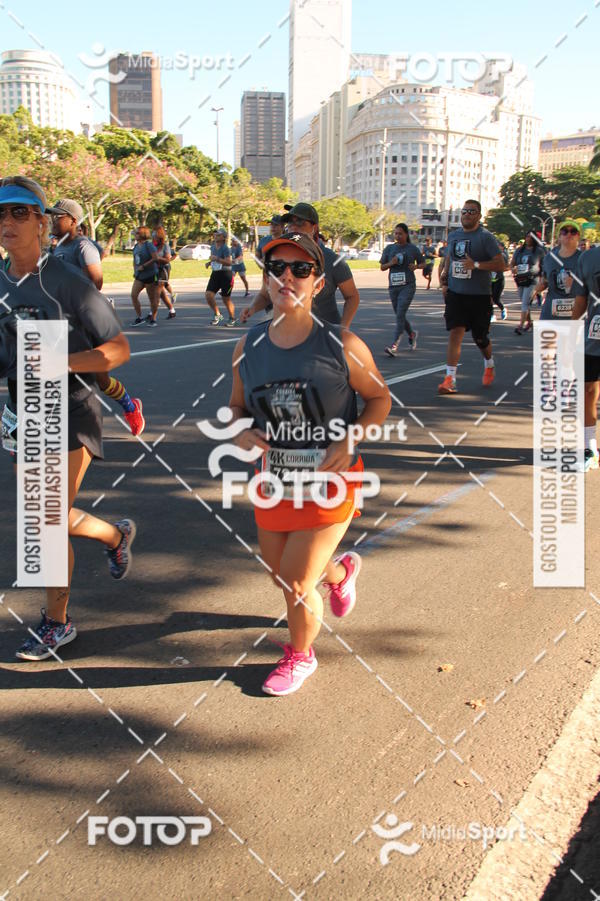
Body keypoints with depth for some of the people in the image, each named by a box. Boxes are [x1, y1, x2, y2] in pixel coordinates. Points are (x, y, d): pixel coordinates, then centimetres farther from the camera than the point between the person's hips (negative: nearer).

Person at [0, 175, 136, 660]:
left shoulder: (68, 283, -14)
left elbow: (119, 349, -13)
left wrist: (57, 362, -24)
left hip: (72, 411, -6)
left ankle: (56, 623, 15)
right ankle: (116, 534, 45)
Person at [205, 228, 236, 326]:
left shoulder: (225, 248, -14)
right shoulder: (212, 247, 9)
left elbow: (229, 262, -26)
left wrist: (217, 259, -36)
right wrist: (209, 262, 9)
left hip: (226, 274, -6)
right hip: (215, 274, 7)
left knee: (226, 299, 2)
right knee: (209, 295, -8)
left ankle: (232, 319, 22)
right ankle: (217, 315, 11)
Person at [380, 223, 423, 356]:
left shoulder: (413, 249, 3)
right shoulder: (389, 248, 7)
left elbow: (423, 263, 14)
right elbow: (382, 267, 10)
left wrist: (416, 266, -8)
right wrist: (391, 263, -10)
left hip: (408, 286, -4)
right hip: (393, 286, 4)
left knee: (400, 315, -16)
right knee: (399, 316, 13)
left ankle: (394, 345, -20)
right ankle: (411, 334, 41)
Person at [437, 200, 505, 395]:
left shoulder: (485, 237, -8)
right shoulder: (454, 235, 10)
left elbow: (500, 264, -14)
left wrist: (476, 265, -24)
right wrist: (444, 281, 12)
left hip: (479, 296, -3)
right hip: (455, 293, 3)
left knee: (480, 337, 9)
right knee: (455, 333, -10)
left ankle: (489, 365, 40)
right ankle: (450, 379, -13)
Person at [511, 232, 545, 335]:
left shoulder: (539, 251, -2)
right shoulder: (519, 250, 11)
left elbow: (544, 266, 0)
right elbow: (512, 263, 14)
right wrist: (513, 269, -9)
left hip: (532, 281, -5)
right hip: (520, 280, 5)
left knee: (525, 303, -13)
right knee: (524, 302, 15)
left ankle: (521, 325, -15)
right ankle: (529, 322, 31)